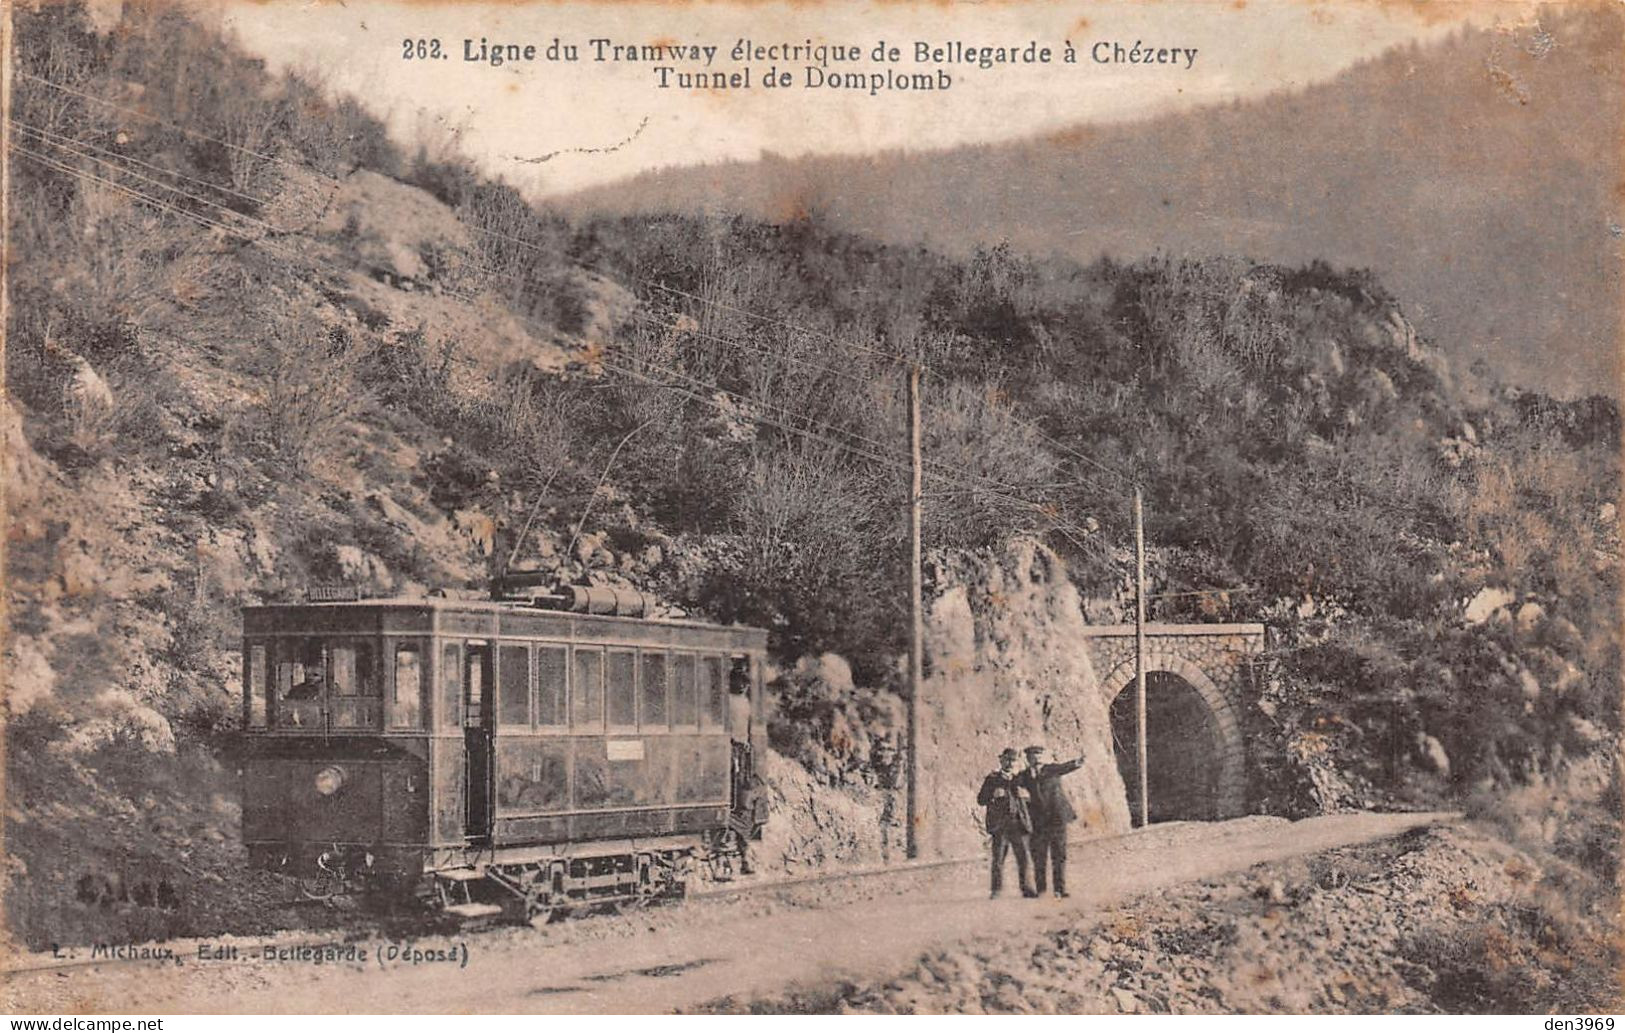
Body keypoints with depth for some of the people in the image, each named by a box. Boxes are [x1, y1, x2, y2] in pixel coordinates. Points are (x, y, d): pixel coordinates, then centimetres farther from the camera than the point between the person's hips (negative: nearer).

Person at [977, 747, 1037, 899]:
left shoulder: (1018, 779, 17)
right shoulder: (992, 779, 10)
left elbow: (1029, 799, 20)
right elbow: (980, 800, 6)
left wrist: (1024, 794, -3)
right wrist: (993, 795, -13)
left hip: (1018, 824, 2)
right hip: (1000, 824, -2)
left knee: (1024, 857, -4)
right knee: (998, 859, -5)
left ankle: (1027, 889, 0)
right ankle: (997, 890, -1)